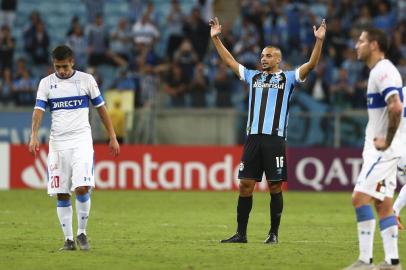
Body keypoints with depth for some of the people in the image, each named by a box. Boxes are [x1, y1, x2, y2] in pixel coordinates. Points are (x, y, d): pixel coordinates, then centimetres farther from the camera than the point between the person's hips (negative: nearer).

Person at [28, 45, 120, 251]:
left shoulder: (86, 80, 2)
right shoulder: (46, 83, 5)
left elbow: (101, 109, 8)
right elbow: (38, 110, -5)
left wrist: (112, 137, 6)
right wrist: (34, 136, -22)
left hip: (81, 141, -2)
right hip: (57, 142, 2)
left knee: (82, 188, -17)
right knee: (61, 194, 1)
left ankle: (82, 233, 0)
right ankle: (68, 239, 10)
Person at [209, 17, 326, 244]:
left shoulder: (287, 78, 5)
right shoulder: (253, 77, 17)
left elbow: (311, 64, -6)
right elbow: (229, 61, 24)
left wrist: (319, 41, -16)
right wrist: (216, 38, 21)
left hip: (275, 138, -4)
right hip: (253, 138, 4)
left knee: (275, 186, -1)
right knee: (246, 185, 1)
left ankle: (274, 234, 5)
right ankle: (241, 233, 6)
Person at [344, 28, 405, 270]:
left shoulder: (383, 71, -16)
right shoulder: (380, 70, 16)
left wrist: (387, 141, -22)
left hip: (384, 149, -10)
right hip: (379, 148, 10)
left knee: (360, 198, -13)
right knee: (383, 204, 9)